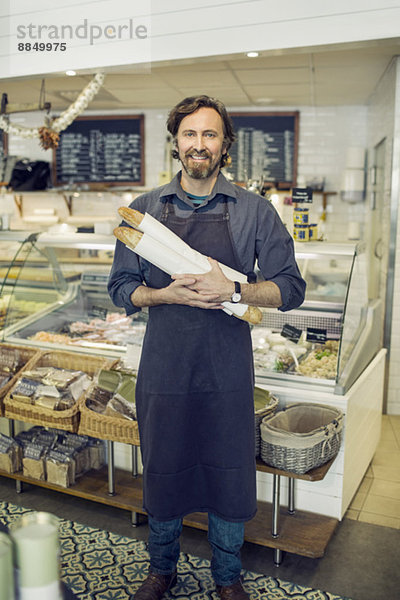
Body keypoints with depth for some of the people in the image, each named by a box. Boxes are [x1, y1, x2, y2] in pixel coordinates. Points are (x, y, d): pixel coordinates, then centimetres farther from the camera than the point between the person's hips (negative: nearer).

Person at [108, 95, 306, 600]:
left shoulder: (254, 211, -1)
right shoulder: (144, 209, 3)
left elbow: (290, 289, -1)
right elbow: (121, 288, 5)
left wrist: (234, 291, -19)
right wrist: (167, 294, -15)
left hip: (228, 374, 0)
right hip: (163, 371, 1)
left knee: (229, 478, 13)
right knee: (161, 475, 16)